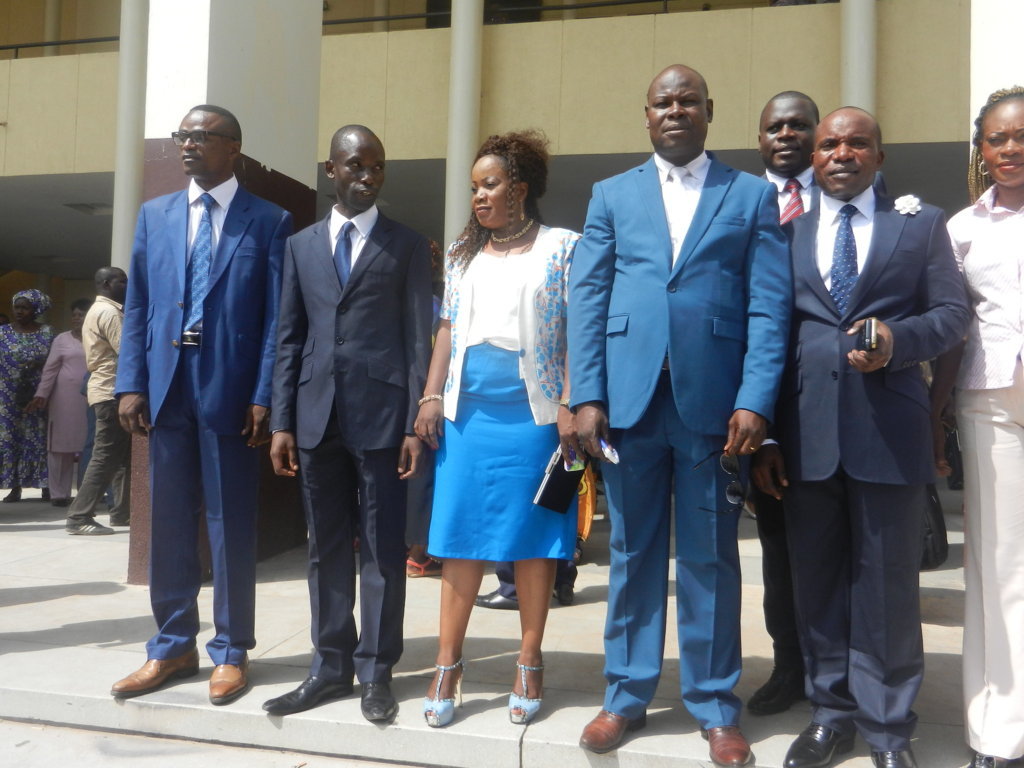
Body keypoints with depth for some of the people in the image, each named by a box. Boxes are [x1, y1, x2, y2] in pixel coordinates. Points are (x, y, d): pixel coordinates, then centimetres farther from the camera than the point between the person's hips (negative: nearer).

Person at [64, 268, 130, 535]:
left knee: (124, 455, 14)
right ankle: (79, 517, -9)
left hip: (108, 390, 11)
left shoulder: (100, 310, 21)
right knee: (107, 456, -10)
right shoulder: (109, 312, -12)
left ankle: (123, 511, 18)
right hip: (112, 392, -11)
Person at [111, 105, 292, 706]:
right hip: (166, 388, 4)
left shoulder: (269, 222, 2)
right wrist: (132, 383, 1)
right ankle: (173, 646, 23)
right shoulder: (154, 215, 14)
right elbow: (137, 306, 11)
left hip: (231, 390, -4)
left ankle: (231, 652, 17)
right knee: (169, 522, 10)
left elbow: (277, 316, -4)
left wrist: (264, 396, -11)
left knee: (232, 525, 4)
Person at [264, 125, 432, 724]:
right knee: (327, 548, 10)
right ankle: (331, 667, 21)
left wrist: (416, 423, -8)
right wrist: (282, 421, 4)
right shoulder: (301, 245, 14)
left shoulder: (408, 246, 4)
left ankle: (376, 672, 14)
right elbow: (290, 338, 11)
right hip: (317, 414, 4)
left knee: (383, 549, 3)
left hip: (381, 414, -3)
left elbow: (419, 338, -1)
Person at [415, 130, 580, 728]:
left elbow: (575, 331, -3)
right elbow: (448, 329, 16)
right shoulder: (463, 251, 15)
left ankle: (530, 665, 15)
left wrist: (569, 406, -12)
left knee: (533, 537, 3)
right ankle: (448, 664, 12)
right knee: (462, 533, 3)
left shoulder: (562, 247, 2)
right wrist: (432, 397, 6)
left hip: (533, 411, -3)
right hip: (467, 410, 4)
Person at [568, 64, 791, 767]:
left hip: (713, 403, -1)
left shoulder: (753, 196, 9)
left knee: (710, 558, 7)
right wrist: (586, 396, -5)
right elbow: (587, 299, 6)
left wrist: (755, 401, -11)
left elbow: (769, 306, 1)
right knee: (633, 554, 10)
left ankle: (715, 706, 21)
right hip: (629, 399, 2)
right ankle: (627, 696, 23)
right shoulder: (613, 195, 13)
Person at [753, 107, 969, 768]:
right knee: (818, 579, 11)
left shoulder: (922, 223, 10)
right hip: (807, 431, 2)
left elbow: (952, 310, 5)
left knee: (888, 581, 5)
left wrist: (899, 339, -17)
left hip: (889, 428, -1)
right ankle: (832, 711, 27)